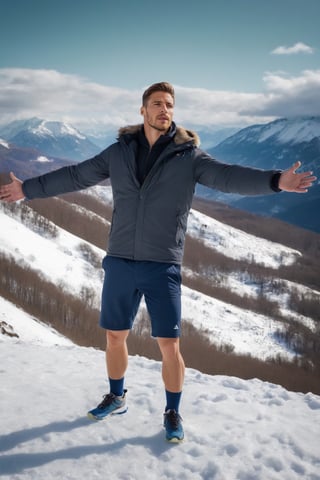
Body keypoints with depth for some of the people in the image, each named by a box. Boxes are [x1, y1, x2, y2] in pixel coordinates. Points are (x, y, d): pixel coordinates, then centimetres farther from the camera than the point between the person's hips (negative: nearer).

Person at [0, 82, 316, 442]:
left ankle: (172, 413, 22)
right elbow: (75, 176, 14)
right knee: (115, 337, 14)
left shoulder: (188, 155, -2)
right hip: (119, 263, 3)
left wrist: (275, 181, -31)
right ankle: (116, 398, 38)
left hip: (162, 266, -3)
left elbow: (228, 176, -15)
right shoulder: (120, 151, 6)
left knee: (169, 345, 0)